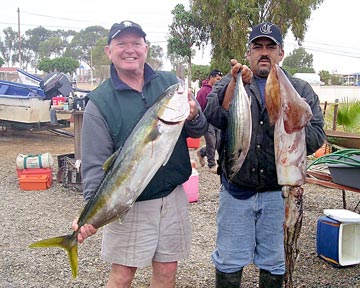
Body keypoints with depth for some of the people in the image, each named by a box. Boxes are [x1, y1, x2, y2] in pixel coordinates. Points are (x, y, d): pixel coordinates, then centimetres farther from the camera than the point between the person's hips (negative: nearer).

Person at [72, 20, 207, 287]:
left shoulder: (170, 82, 2)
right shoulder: (100, 101, -7)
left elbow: (199, 131, 4)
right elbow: (95, 163, -10)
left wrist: (193, 117, -20)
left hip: (173, 196, 3)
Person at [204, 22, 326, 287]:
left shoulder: (301, 91, 6)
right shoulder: (230, 83, 5)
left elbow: (316, 137, -2)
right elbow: (214, 117, -13)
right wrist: (235, 84, -25)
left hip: (279, 192, 1)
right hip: (236, 189, 0)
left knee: (275, 264, 15)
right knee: (229, 262, 10)